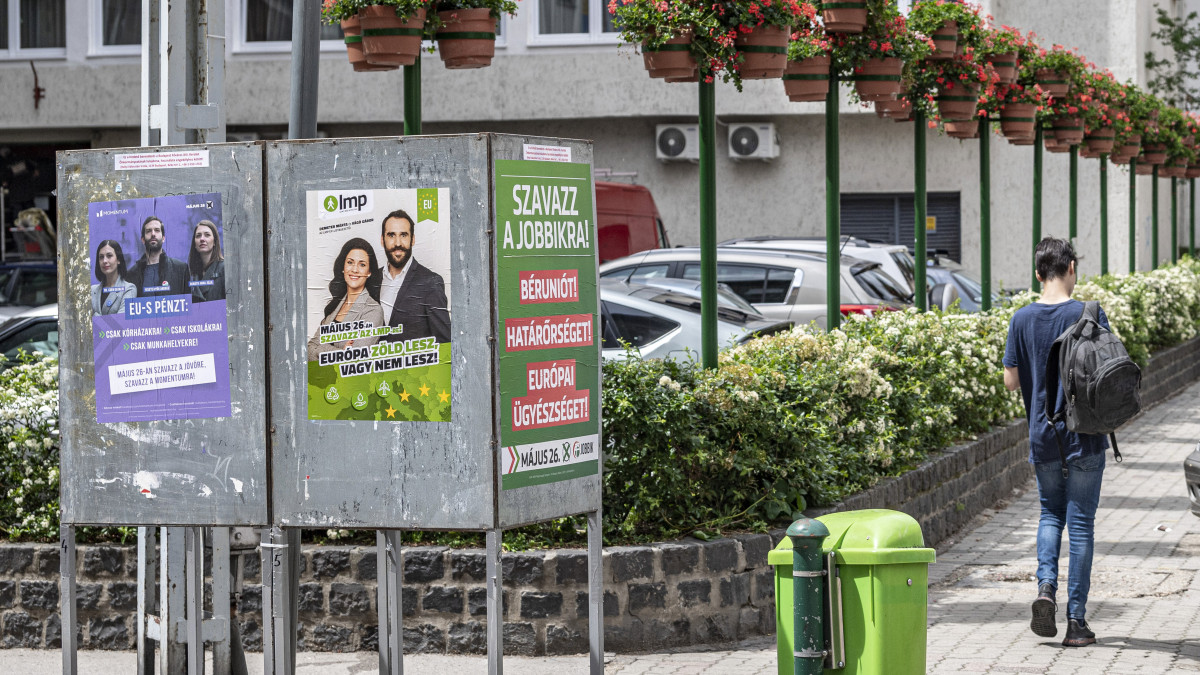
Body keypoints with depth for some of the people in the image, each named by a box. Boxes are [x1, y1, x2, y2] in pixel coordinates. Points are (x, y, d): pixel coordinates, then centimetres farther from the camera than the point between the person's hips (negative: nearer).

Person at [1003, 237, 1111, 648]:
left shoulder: (1022, 320, -2)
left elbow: (1011, 380, 2)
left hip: (1042, 438, 3)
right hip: (1084, 440, -2)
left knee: (1051, 514, 20)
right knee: (1081, 524, 4)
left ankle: (1045, 587, -4)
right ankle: (1076, 621, 4)